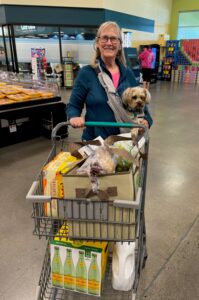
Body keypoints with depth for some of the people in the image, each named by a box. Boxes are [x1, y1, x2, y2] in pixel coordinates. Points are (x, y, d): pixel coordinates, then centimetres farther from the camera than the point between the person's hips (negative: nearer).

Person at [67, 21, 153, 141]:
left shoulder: (127, 73, 2)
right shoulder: (86, 73, -8)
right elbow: (73, 105, -4)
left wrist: (146, 120, -9)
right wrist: (74, 117, -25)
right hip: (95, 140, -3)